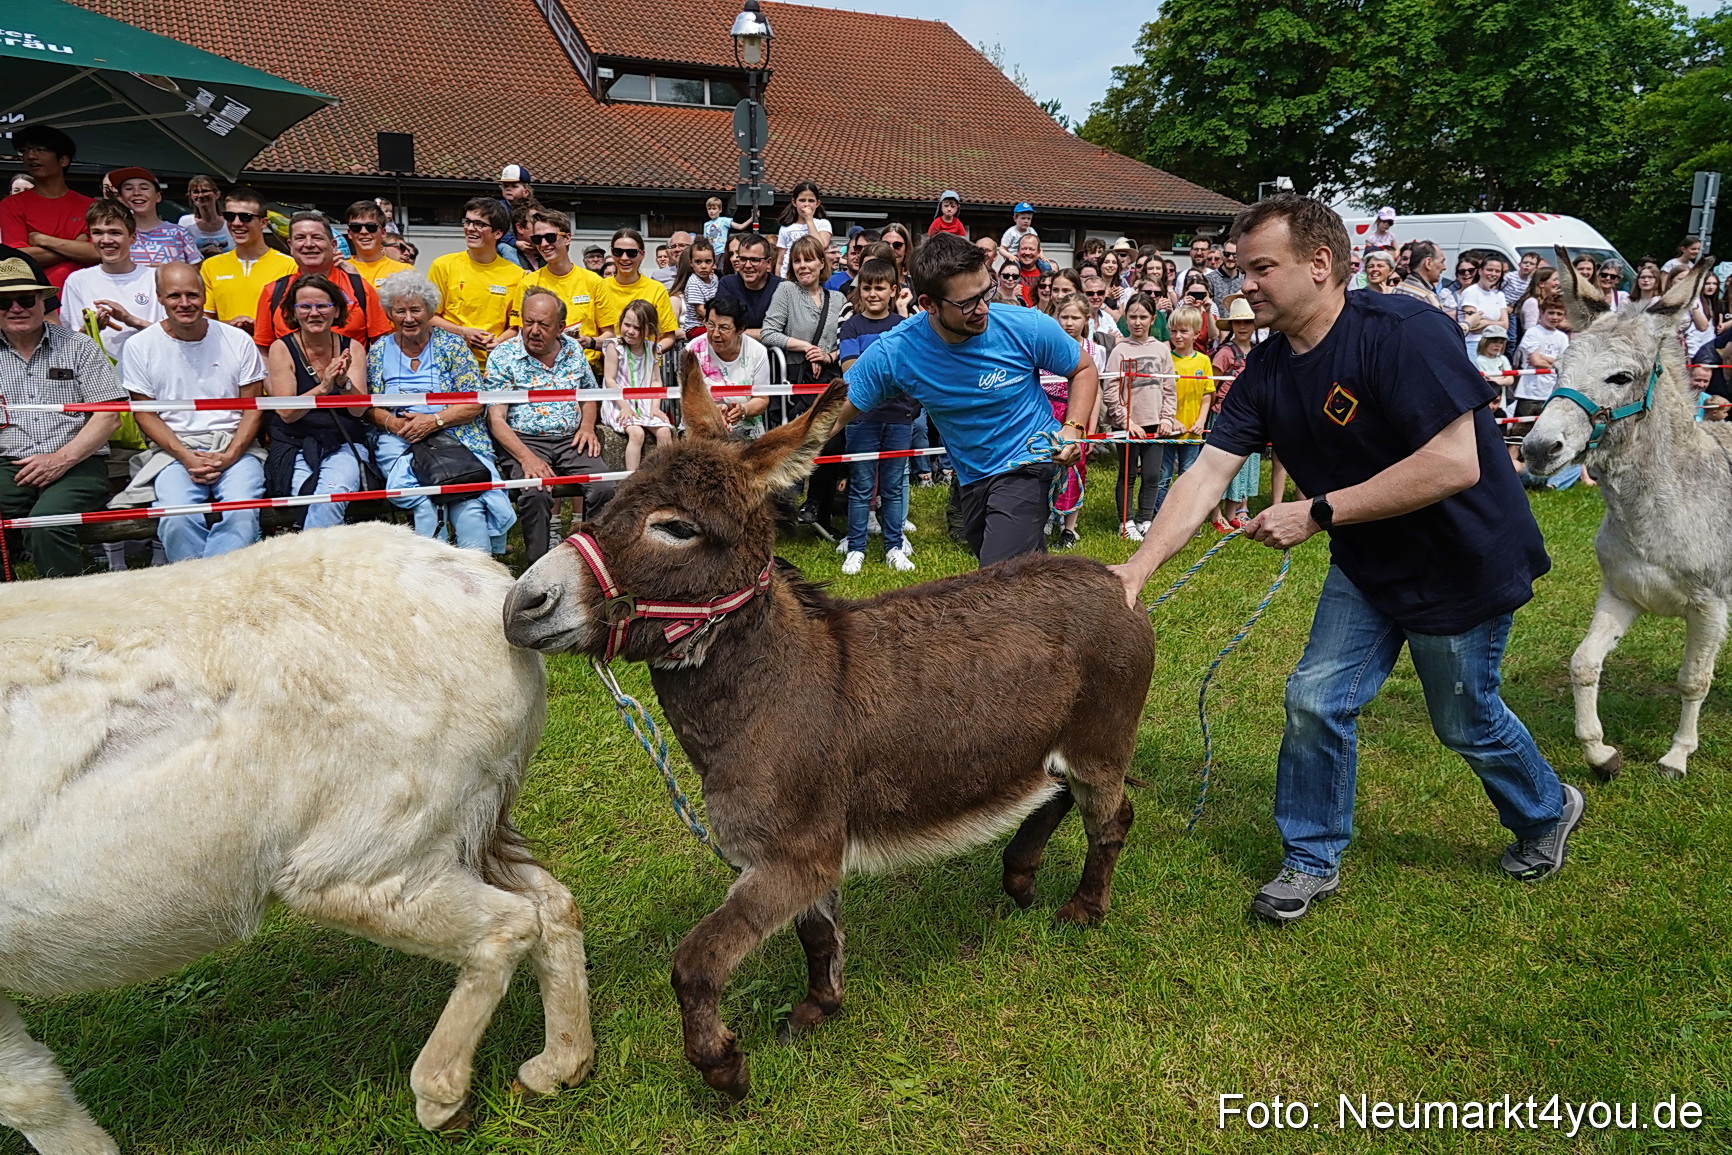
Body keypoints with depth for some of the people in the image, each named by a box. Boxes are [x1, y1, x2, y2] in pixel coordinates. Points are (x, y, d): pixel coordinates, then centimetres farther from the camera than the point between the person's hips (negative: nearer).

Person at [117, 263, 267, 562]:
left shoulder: (237, 340, 6)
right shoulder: (139, 347, 5)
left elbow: (253, 407, 6)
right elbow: (144, 413, 5)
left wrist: (229, 456, -10)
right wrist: (185, 457, -11)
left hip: (234, 445, 0)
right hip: (174, 448, 0)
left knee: (242, 514, -30)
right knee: (177, 519, -29)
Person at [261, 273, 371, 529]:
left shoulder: (352, 347, 9)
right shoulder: (282, 348, 4)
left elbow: (358, 409, -1)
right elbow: (286, 412, -5)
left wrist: (344, 382, -21)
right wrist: (323, 388, -21)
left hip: (344, 445, 1)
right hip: (294, 445, -1)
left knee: (334, 493, -31)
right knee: (321, 498, -31)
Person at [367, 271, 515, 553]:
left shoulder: (452, 345, 9)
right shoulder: (379, 352, 15)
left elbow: (474, 403, 2)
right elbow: (368, 408, 13)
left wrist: (434, 420, -12)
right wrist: (391, 422, -9)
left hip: (457, 437, -1)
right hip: (399, 443, 1)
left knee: (470, 502, -32)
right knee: (423, 502, -32)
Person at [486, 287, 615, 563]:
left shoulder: (573, 350, 12)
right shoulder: (503, 356, -2)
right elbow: (496, 419, -7)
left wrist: (588, 426, 6)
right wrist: (526, 458, -21)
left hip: (572, 439, 4)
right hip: (522, 441, -3)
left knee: (604, 489, -23)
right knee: (536, 494, -33)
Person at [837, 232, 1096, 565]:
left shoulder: (1028, 327, -20)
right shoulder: (893, 353, -18)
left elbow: (1084, 370, -1)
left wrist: (1073, 429, -18)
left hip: (1028, 464, -4)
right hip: (971, 475, 4)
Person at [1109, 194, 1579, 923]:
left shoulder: (1401, 334, -28)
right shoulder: (1266, 370, -7)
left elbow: (1455, 464, -34)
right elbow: (1209, 473, -12)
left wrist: (1316, 513, -31)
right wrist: (1139, 568, -23)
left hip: (1466, 562, -6)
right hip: (1367, 563, 6)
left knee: (1464, 720, 11)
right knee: (1316, 700, 1)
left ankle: (1547, 811, 43)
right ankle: (1312, 861, 20)